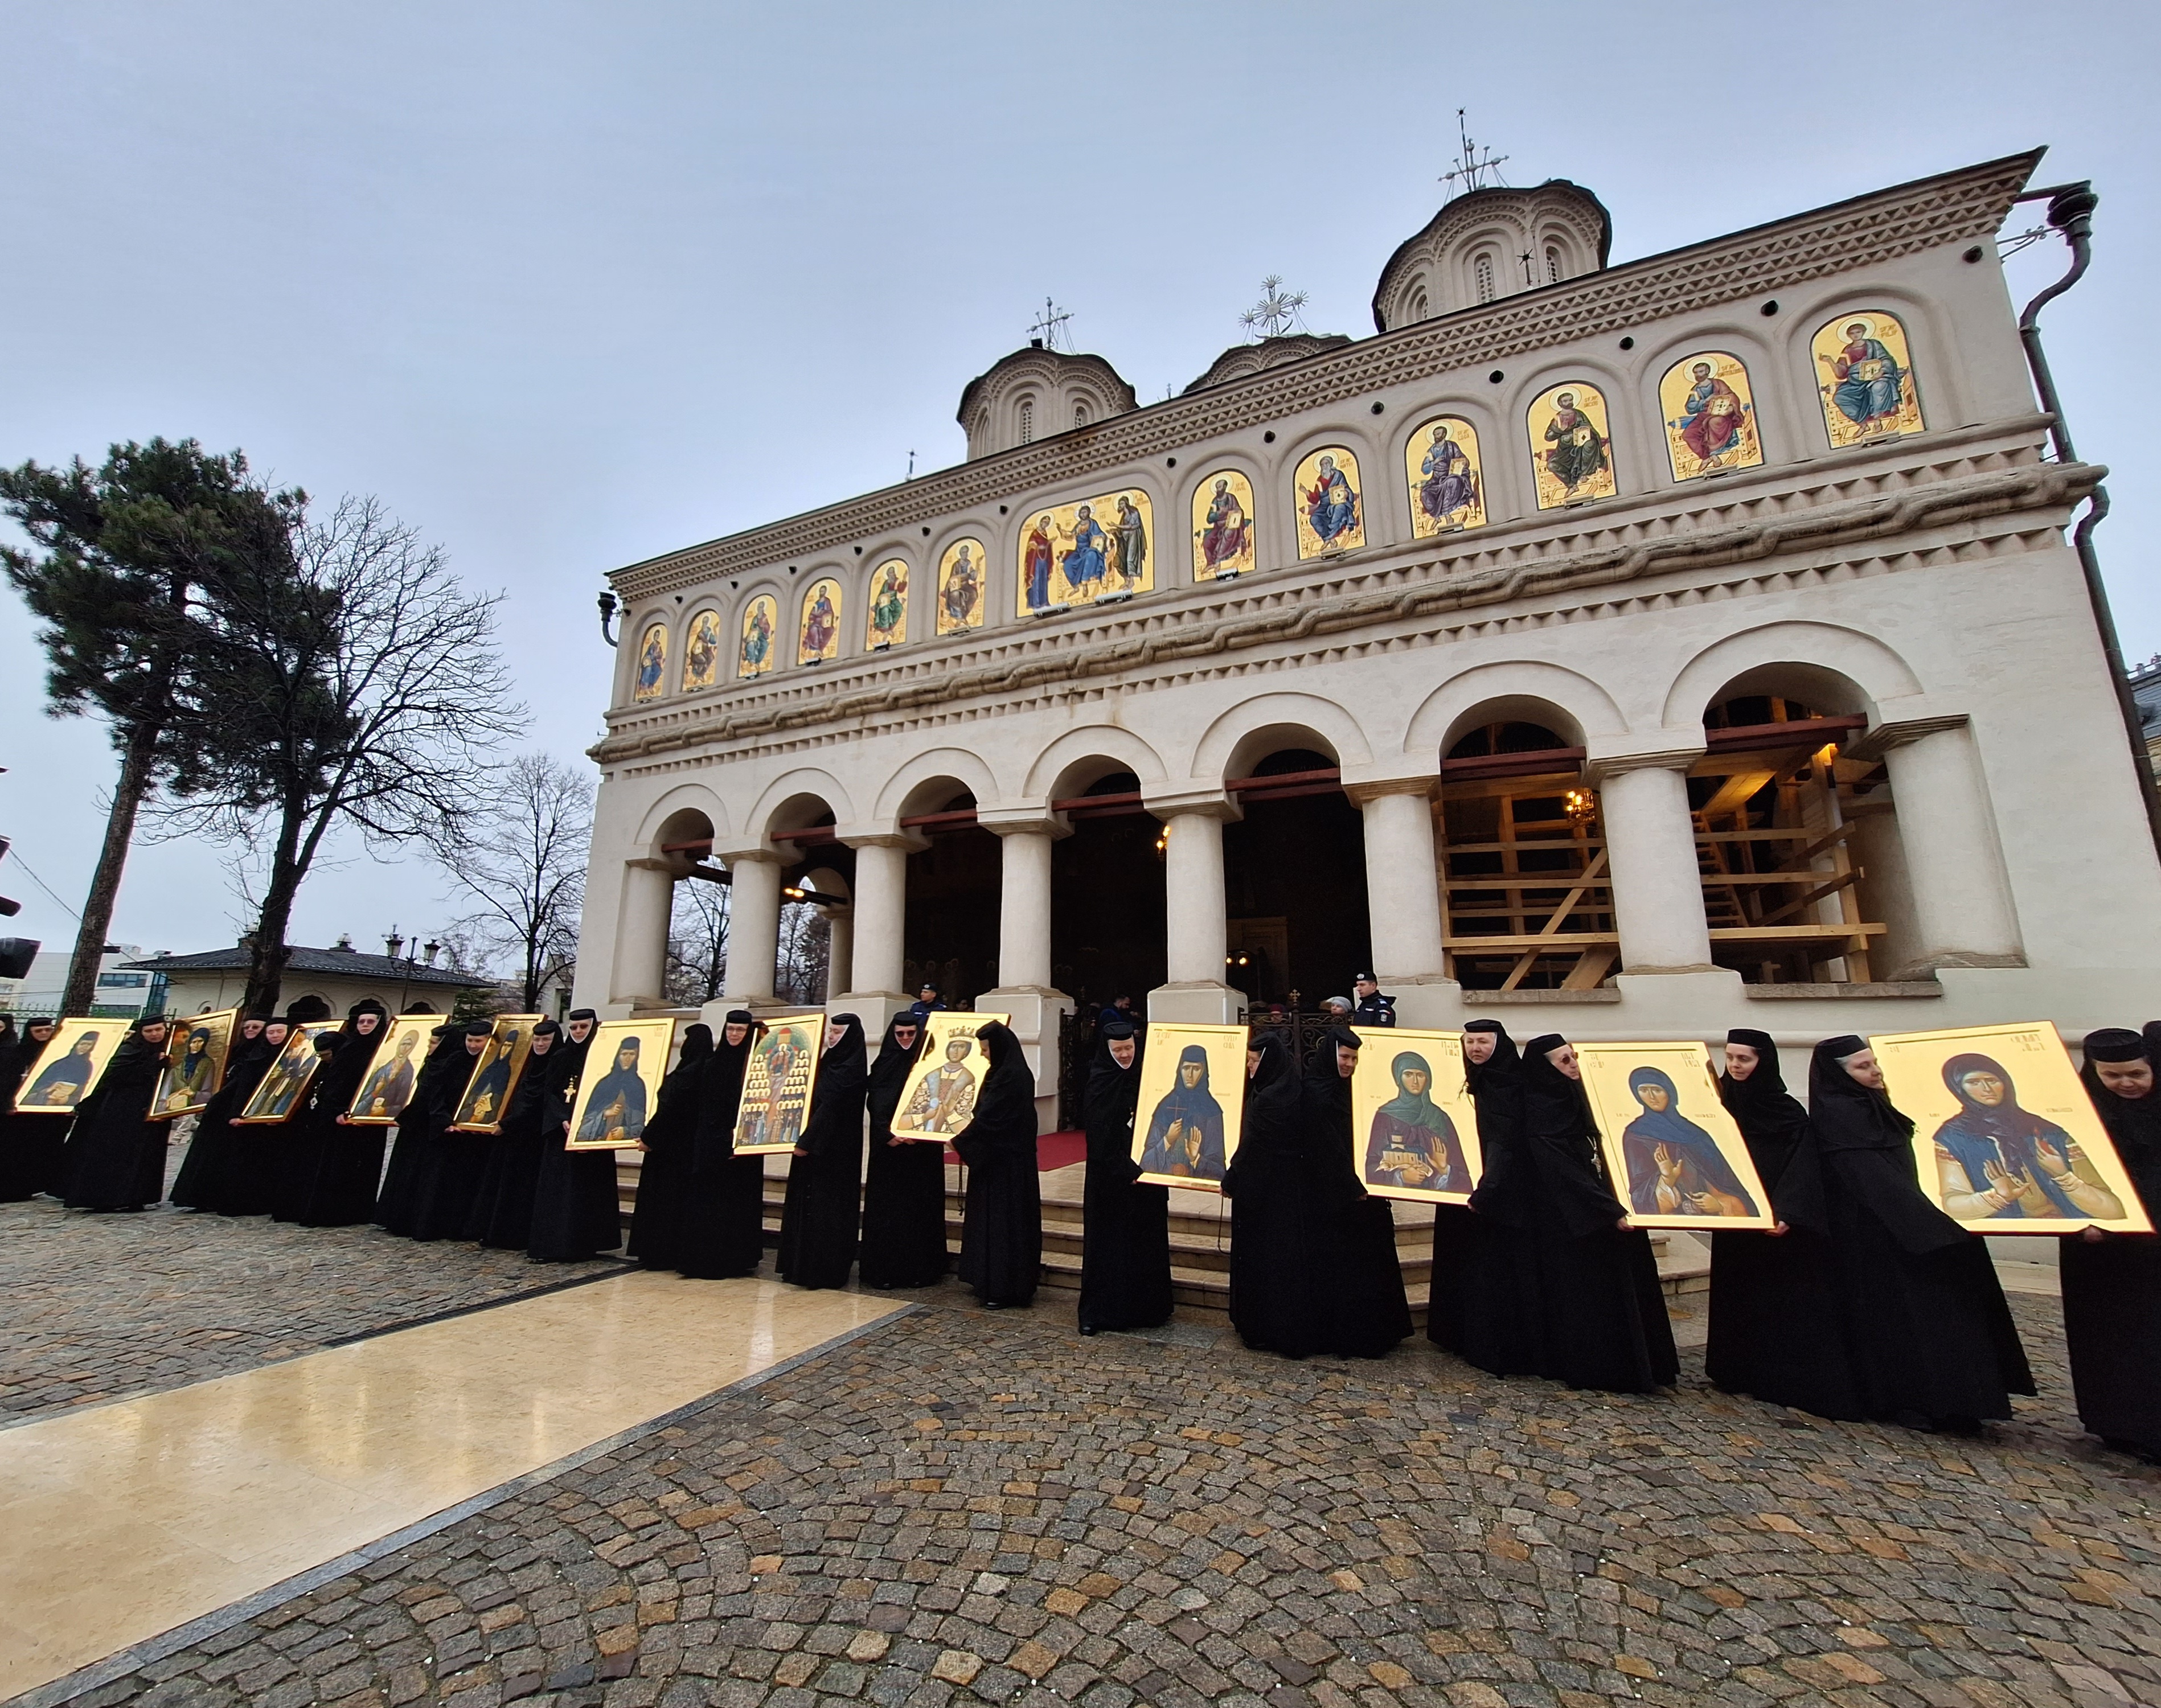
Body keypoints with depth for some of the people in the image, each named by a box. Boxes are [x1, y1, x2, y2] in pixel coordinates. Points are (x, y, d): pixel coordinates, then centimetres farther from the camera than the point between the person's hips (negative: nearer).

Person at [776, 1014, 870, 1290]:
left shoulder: (850, 1069, -16)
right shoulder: (831, 1063, 11)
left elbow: (830, 1107, -21)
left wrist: (807, 1141, -21)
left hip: (834, 1150, -9)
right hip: (818, 1145, 9)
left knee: (826, 1205, -2)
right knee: (807, 1204, 13)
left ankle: (826, 1269, 8)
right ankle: (806, 1265, 24)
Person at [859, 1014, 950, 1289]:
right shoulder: (883, 1065, 4)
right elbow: (876, 1105, -4)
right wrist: (889, 1135, -18)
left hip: (923, 1150, -1)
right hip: (887, 1147, 1)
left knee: (920, 1208, 3)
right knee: (886, 1207, 2)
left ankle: (920, 1270, 12)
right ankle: (884, 1269, 11)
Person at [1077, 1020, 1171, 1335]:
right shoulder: (1099, 1084, -9)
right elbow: (1100, 1137, -12)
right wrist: (1126, 1170, -17)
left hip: (1146, 1173, 4)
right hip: (1109, 1176, -4)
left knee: (1147, 1240, 10)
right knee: (1107, 1240, 4)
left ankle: (1147, 1307, 23)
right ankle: (1097, 1312, 16)